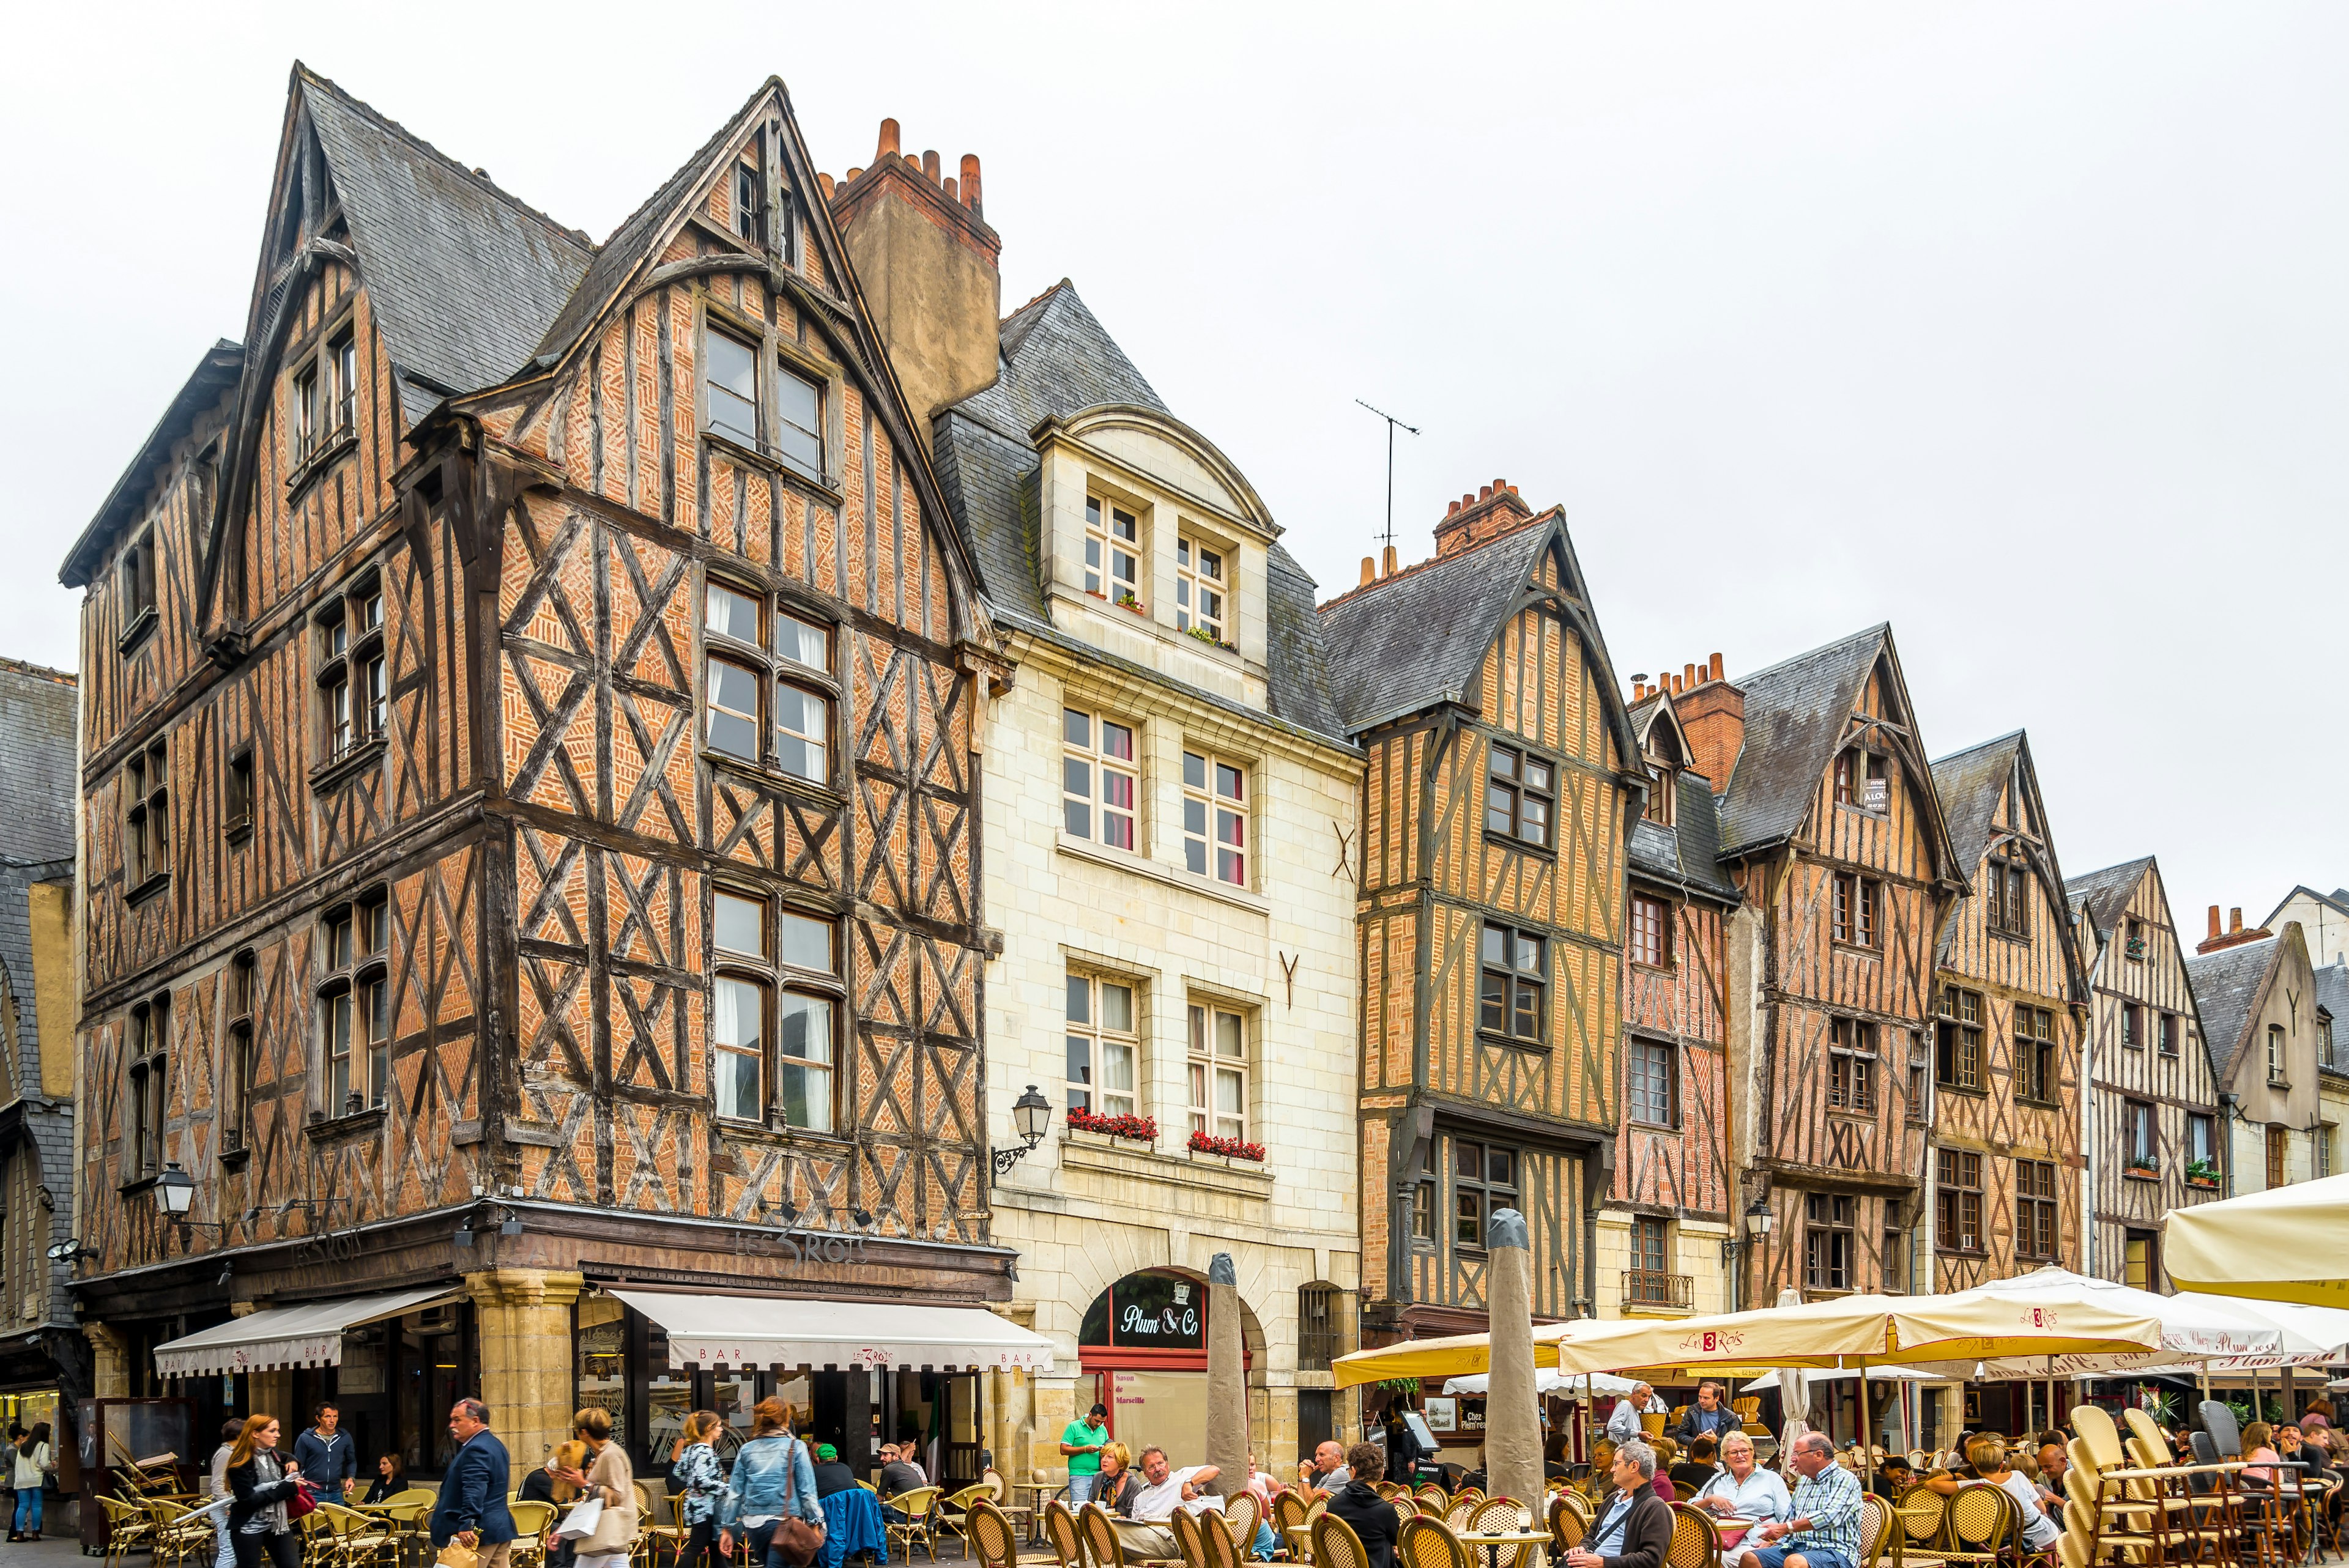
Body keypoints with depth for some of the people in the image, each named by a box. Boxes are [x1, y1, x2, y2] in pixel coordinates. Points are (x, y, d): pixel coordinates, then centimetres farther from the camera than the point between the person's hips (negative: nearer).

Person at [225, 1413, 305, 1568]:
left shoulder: (273, 1453, 7)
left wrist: (293, 1463, 4)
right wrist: (287, 1488, -21)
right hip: (249, 1529, -6)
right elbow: (249, 1500, -22)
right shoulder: (240, 1464, -14)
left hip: (278, 1524, 6)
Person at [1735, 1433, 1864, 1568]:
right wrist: (1772, 1541, 10)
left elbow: (1830, 1517, -20)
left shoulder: (1845, 1480, -5)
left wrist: (1786, 1527, -22)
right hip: (1798, 1547, 8)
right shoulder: (1804, 1481, 22)